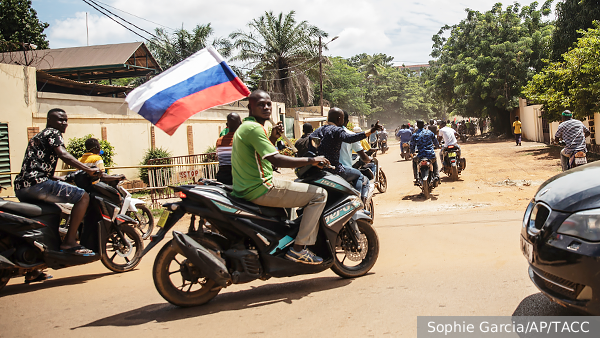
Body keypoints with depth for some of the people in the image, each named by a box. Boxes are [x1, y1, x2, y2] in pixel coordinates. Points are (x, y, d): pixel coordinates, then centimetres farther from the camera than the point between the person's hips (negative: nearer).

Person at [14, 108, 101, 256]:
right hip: (36, 184, -11)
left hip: (20, 188, 11)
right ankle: (69, 242, -17)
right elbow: (63, 155, -17)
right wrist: (89, 170, -22)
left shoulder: (37, 137, 30)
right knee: (82, 196, -13)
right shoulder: (52, 132, 1)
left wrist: (59, 178, 41)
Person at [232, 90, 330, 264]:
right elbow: (276, 160, -25)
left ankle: (309, 244, 30)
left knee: (308, 188, 31)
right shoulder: (254, 128, -15)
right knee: (319, 194, -10)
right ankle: (298, 248, -8)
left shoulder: (244, 127, 19)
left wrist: (273, 138, 13)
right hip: (261, 190, -11)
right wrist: (311, 160, -18)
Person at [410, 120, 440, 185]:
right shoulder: (429, 132, 4)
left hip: (421, 156, -2)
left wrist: (412, 152, 26)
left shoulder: (415, 135, -2)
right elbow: (435, 142, 16)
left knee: (414, 160, 30)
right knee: (434, 161, 37)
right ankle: (436, 175, 28)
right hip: (431, 155, 2)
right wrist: (437, 146, 39)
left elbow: (412, 146, 3)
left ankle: (416, 178, 23)